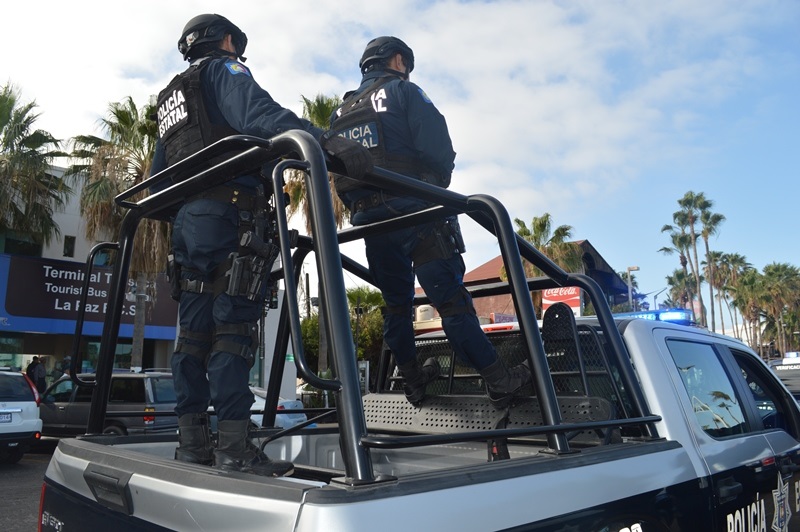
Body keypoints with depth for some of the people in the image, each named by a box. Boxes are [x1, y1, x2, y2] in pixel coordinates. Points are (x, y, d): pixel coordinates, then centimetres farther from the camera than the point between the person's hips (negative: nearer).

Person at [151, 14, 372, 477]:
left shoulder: (168, 99, 31)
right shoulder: (223, 70, 6)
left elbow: (158, 178, 29)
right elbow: (260, 115, -17)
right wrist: (329, 144, -29)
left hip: (185, 220, 8)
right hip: (229, 212, -8)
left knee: (195, 329, 6)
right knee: (234, 326, -12)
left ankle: (192, 442, 8)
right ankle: (233, 448, -14)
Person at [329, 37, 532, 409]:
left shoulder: (341, 112, 21)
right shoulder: (402, 91, 2)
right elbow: (437, 147, -8)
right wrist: (437, 185, 8)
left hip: (367, 221, 6)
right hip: (412, 211, -6)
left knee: (395, 303, 15)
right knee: (452, 300, -7)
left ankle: (413, 380, 24)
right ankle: (498, 380, -3)